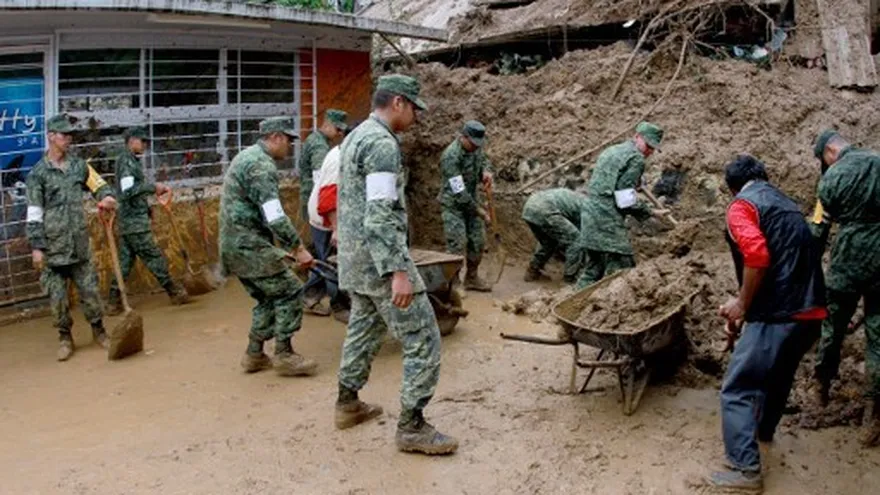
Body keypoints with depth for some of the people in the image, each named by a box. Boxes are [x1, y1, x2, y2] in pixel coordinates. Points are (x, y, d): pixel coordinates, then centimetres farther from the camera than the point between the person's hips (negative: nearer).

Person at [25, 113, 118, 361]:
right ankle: (65, 338, 19)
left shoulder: (79, 165, 7)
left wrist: (107, 197, -13)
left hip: (80, 244, 3)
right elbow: (33, 214, -5)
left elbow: (99, 185, 11)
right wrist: (36, 247, -9)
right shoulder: (38, 173, -4)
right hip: (53, 246, -3)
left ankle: (98, 330, 23)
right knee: (57, 296, 3)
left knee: (90, 289, 6)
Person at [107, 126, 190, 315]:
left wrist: (155, 189, 16)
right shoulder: (127, 161, -13)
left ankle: (114, 302, 11)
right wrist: (152, 187, -20)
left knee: (125, 261, 9)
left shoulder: (131, 161, 16)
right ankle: (175, 292, 8)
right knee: (155, 258, 0)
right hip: (135, 222, -10)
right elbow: (127, 191, -23)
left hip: (129, 221, 10)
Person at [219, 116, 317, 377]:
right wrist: (298, 248, -15)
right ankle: (284, 355, 0)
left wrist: (286, 244, 25)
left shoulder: (247, 157, 19)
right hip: (248, 245, -10)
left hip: (233, 245, 10)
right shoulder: (261, 165, -15)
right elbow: (275, 216, -22)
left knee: (269, 297, 17)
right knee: (289, 290, -5)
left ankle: (254, 355, 21)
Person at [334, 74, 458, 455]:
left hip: (354, 256, 10)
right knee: (423, 340, -4)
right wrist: (399, 271, -28)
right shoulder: (382, 143, -17)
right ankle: (411, 426, 0)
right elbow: (381, 214, -25)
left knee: (363, 330, 22)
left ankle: (348, 405, 33)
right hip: (378, 258, -10)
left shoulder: (355, 136, 14)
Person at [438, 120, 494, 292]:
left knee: (477, 242, 10)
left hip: (471, 201, 7)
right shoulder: (451, 156, -26)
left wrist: (486, 171, -9)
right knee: (457, 245, -10)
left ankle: (472, 278, 24)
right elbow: (459, 192, -26)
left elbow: (483, 160, 17)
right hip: (453, 205, -7)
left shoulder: (475, 147, -3)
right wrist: (478, 209, -20)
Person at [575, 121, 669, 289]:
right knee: (621, 270, -8)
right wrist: (651, 212, -3)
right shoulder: (635, 158, -7)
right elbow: (625, 201, -13)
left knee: (592, 269, 15)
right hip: (608, 220, -10)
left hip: (590, 212, 10)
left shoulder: (610, 151, 21)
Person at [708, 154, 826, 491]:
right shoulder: (785, 204, 24)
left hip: (778, 313, -9)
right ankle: (764, 429, 49)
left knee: (737, 389, -2)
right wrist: (745, 304, 28)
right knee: (779, 376, 29)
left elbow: (757, 255, -22)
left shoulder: (741, 205, -4)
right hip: (810, 311, 9)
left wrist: (743, 304, -10)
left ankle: (745, 468, -4)